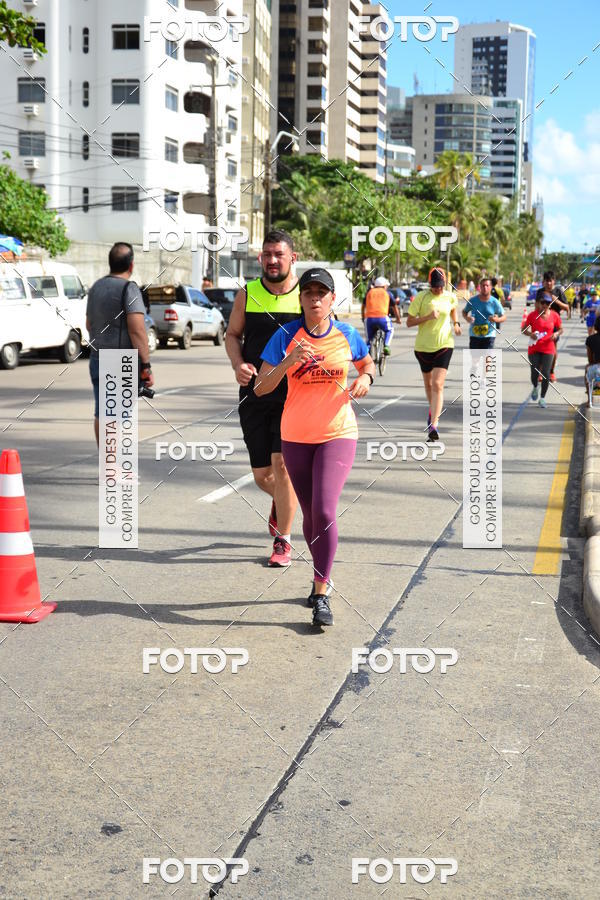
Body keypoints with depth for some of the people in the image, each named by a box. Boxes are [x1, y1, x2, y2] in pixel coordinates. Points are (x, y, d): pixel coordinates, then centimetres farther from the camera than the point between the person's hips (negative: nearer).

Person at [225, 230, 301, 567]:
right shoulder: (248, 294, 4)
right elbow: (233, 334, 14)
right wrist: (238, 364, -5)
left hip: (294, 396, -2)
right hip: (254, 395, 3)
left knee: (282, 464, -13)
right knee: (262, 475, 7)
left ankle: (283, 540, 3)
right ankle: (281, 501, 43)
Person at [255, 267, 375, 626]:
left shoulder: (347, 335, -1)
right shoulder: (286, 336, -5)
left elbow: (368, 364, 18)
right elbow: (261, 388, -9)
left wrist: (366, 378, -5)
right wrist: (289, 361, -25)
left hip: (338, 434, -2)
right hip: (296, 435, 2)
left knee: (324, 510, -17)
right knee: (310, 514, 13)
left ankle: (322, 595, -9)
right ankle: (323, 576, 35)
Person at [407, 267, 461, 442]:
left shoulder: (450, 297, -1)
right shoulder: (420, 298, -9)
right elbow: (409, 322, -9)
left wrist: (456, 323, 6)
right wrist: (428, 317, -22)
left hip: (444, 345, -1)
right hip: (423, 346, 1)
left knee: (438, 385, -15)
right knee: (428, 383, 19)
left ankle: (433, 424, -20)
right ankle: (433, 410, 48)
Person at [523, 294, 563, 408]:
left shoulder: (555, 316, -1)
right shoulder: (532, 315, -4)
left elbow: (560, 329, 12)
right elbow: (524, 329, 2)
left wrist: (556, 333, -10)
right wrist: (530, 334, -19)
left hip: (548, 348, 0)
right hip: (534, 348, 0)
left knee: (546, 374, -6)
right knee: (535, 373, -1)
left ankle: (543, 398, 9)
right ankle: (535, 388, 34)